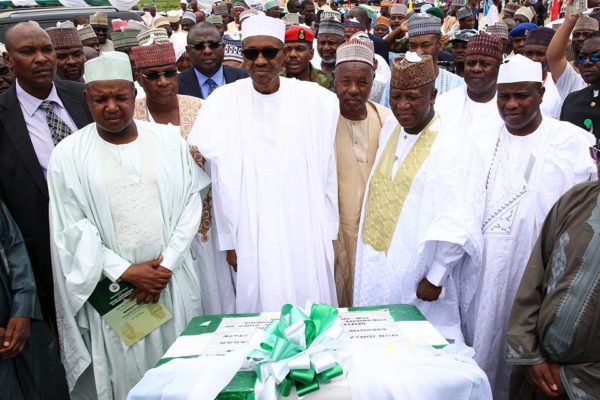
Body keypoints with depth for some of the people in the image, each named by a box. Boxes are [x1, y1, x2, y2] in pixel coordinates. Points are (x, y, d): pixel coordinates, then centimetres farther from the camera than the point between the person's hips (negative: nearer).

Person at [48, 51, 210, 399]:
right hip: (110, 291, -1)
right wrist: (126, 271, -12)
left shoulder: (169, 139, 1)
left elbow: (191, 201, -1)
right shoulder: (69, 155, -3)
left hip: (173, 280, 2)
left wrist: (167, 264, -9)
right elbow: (71, 229, -4)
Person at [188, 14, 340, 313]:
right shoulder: (222, 103, -4)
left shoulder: (318, 101, -4)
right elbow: (223, 180, -2)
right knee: (261, 310, 9)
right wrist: (230, 241, 0)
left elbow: (329, 173, 0)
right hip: (252, 239, 0)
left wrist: (329, 233, 2)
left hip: (308, 236, 1)